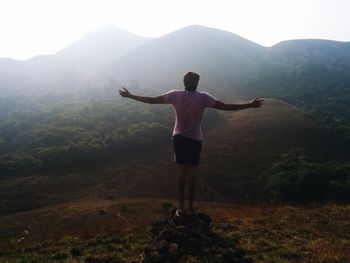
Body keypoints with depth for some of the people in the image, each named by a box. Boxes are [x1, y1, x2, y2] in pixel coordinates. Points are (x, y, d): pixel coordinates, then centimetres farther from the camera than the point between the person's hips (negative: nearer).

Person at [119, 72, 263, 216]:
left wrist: (130, 96, 6)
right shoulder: (203, 97, -13)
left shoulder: (175, 95, -8)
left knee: (182, 172, 12)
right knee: (192, 173, 9)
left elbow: (151, 100, -5)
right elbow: (226, 107, -15)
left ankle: (181, 207, 18)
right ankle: (191, 207, 20)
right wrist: (251, 105, -8)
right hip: (195, 139, -2)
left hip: (179, 138, 2)